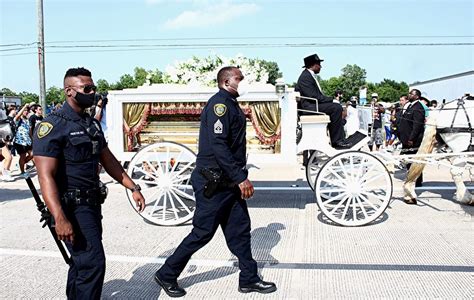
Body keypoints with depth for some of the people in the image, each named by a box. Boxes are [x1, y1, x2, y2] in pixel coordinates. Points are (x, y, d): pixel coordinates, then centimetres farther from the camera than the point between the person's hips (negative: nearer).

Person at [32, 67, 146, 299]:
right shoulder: (52, 126, -14)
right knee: (93, 263, -13)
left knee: (82, 261, 19)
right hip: (72, 207, -8)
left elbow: (108, 160, 18)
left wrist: (133, 188, 12)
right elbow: (46, 176, -21)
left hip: (92, 203, 9)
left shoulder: (92, 124, 13)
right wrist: (60, 219, -30)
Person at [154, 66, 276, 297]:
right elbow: (218, 146, -24)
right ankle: (166, 275, 16)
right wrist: (241, 178, -24)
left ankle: (249, 278, 23)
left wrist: (240, 177, 19)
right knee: (202, 233, 0)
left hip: (229, 181, 10)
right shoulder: (219, 104, -15)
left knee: (240, 229, 12)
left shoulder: (231, 105, 17)